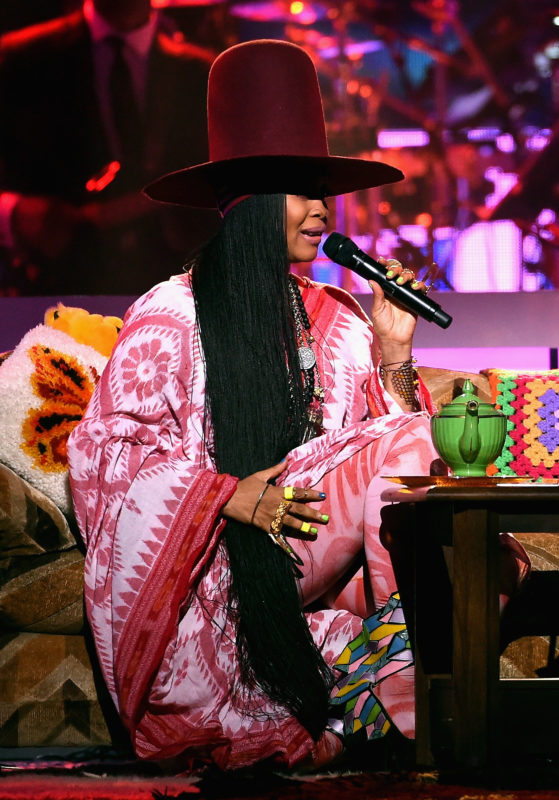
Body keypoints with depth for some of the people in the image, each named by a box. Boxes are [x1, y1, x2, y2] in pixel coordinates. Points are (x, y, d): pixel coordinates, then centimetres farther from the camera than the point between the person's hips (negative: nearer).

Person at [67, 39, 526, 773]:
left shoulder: (335, 321, 14)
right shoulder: (170, 317, -2)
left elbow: (375, 446, 12)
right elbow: (107, 449, -5)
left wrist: (394, 355, -2)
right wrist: (230, 496, -16)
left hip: (317, 557, 5)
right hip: (218, 570, -5)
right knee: (399, 451, -22)